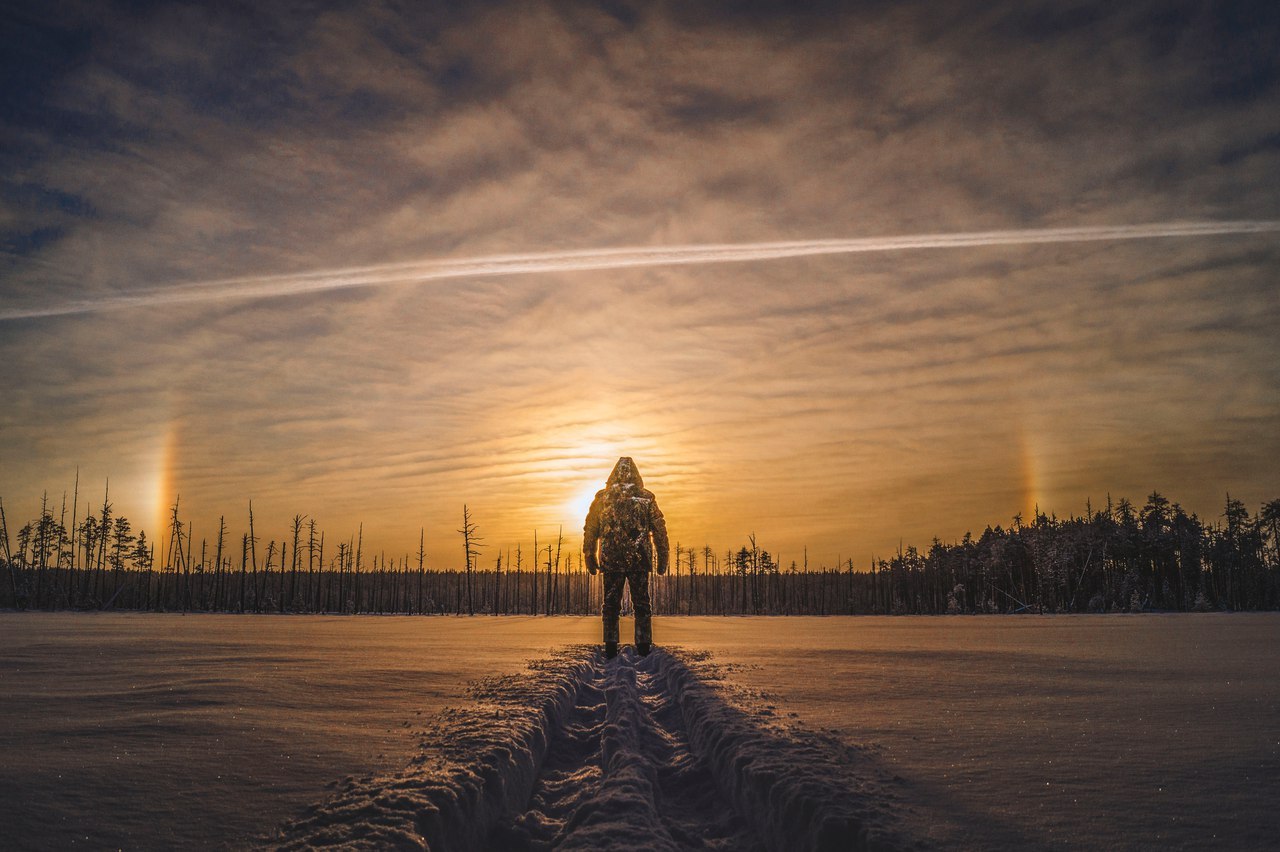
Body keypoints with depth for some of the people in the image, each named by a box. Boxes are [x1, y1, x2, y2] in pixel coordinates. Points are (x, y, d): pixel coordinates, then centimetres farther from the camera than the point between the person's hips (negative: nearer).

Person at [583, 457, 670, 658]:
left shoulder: (602, 497, 2)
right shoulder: (646, 498, 2)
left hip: (611, 559, 0)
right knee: (641, 603, 10)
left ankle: (610, 647, 8)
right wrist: (662, 558, 10)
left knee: (611, 604, 9)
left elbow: (590, 530, 5)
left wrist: (590, 558, 13)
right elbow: (659, 530, 3)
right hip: (640, 559, 0)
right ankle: (644, 645, 9)